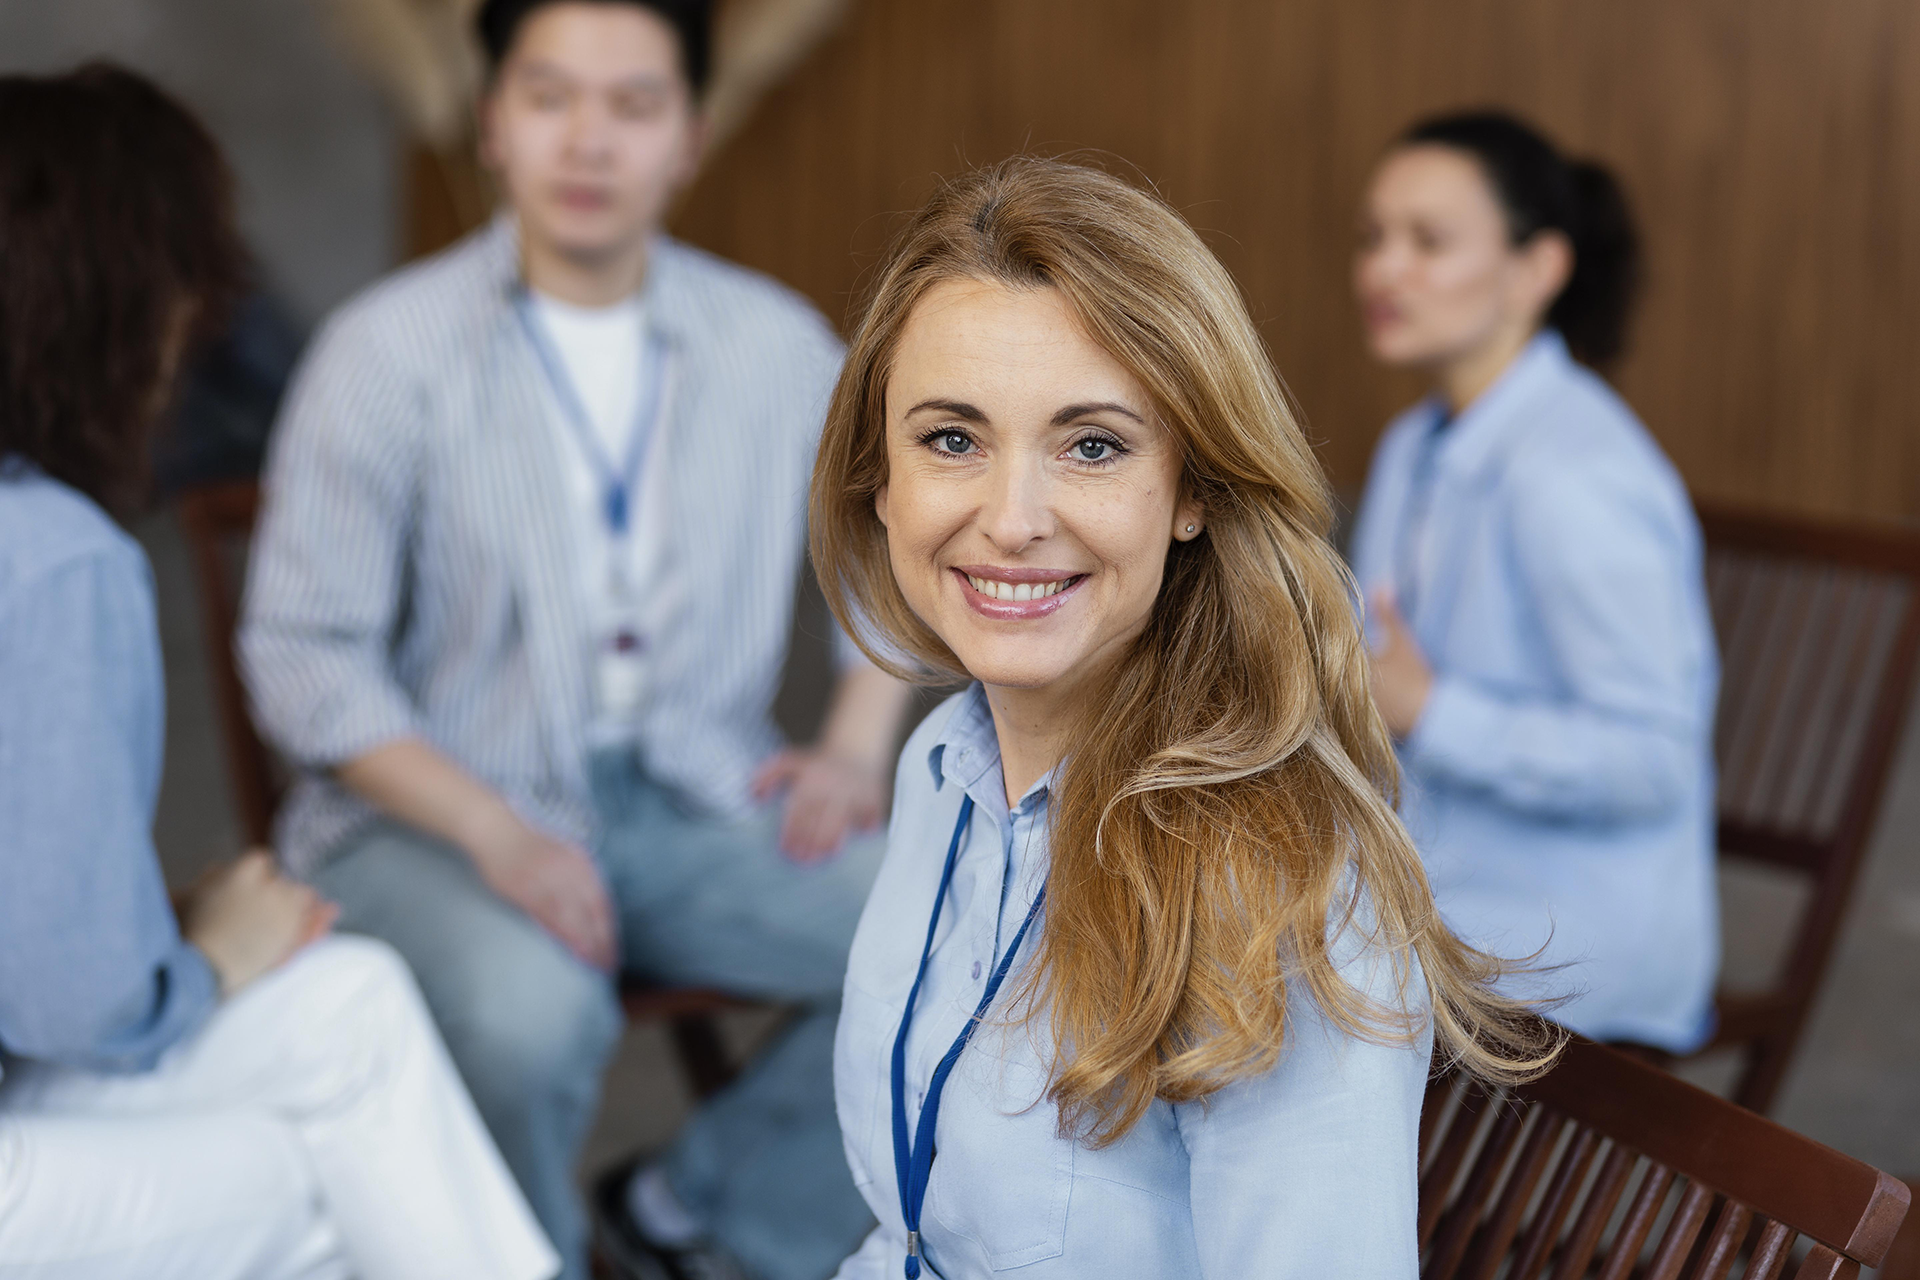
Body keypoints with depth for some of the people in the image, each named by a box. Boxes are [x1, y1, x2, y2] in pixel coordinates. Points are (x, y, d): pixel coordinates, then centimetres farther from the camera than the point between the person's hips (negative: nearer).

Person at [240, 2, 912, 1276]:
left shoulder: (775, 343, 4)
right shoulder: (388, 350, -7)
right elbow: (305, 653, -8)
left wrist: (857, 743, 1)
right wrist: (495, 835, -21)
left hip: (696, 801, 4)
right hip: (431, 812, -4)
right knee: (533, 1013, -36)